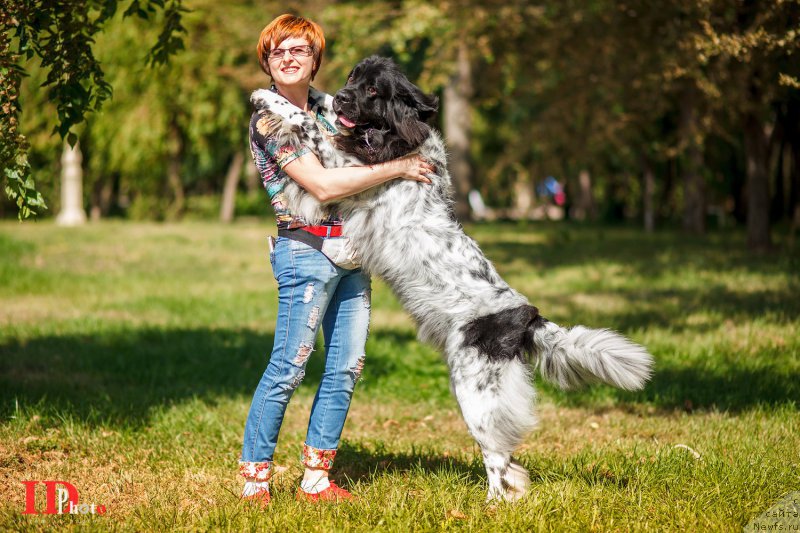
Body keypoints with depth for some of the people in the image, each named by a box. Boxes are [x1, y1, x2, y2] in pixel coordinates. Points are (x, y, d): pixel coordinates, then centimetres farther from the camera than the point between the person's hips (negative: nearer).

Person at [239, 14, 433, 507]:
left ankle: (316, 479, 12)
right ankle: (255, 479, 0)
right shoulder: (268, 119, -8)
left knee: (346, 368, 6)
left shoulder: (327, 106, 14)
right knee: (288, 368, -8)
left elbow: (356, 157, 32)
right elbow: (323, 185, -17)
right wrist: (397, 168, -14)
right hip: (306, 251, -7)